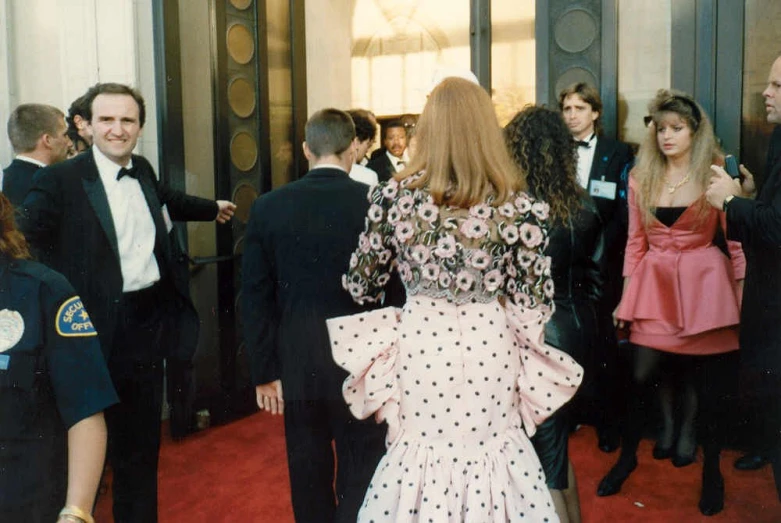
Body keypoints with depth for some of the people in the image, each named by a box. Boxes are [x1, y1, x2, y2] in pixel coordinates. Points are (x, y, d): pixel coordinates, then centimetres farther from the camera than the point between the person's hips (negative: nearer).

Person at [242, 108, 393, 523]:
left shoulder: (268, 207, -3)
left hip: (297, 366, 3)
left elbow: (254, 298, 0)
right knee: (360, 479, 9)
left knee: (309, 480, 17)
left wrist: (265, 371, 7)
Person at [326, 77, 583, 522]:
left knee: (420, 456, 18)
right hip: (488, 351, 0)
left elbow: (361, 286, 3)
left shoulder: (393, 196, -8)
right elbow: (535, 307, -6)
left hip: (419, 347, 1)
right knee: (488, 454, 18)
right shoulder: (520, 207, -11)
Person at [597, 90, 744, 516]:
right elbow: (635, 242, 9)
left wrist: (742, 293, -4)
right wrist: (627, 295, 7)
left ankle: (712, 473, 24)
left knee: (707, 383, 5)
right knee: (640, 376, 2)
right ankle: (627, 456, 23)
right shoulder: (640, 178, 6)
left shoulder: (716, 174, -2)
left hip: (704, 285, -2)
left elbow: (736, 237, 0)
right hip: (653, 286, 2)